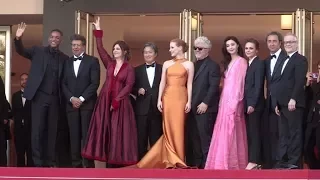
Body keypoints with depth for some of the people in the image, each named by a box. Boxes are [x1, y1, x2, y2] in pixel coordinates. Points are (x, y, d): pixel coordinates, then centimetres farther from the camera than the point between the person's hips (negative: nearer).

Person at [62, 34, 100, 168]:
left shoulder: (92, 61, 2)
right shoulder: (67, 62, 14)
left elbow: (95, 83, -6)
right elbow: (64, 84, 10)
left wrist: (82, 99, -11)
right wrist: (71, 98, -6)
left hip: (87, 103, -3)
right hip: (71, 103, 3)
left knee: (87, 135, -6)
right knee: (74, 135, 0)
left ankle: (88, 164, -5)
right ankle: (76, 164, 3)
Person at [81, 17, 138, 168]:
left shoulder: (129, 68, 1)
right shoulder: (109, 63, 10)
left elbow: (129, 86, -8)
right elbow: (100, 49, 4)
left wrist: (116, 100, -15)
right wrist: (98, 31, -1)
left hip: (120, 102, -3)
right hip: (105, 101, 3)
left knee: (118, 132, -2)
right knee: (102, 130, -2)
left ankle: (117, 162, 1)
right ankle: (101, 164, -2)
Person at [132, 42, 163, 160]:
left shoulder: (162, 69, 6)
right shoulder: (138, 70, 11)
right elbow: (132, 87, 10)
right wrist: (138, 91, -10)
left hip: (157, 108, -1)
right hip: (142, 109, 1)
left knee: (156, 138, 3)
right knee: (141, 138, 3)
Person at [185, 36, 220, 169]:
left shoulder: (212, 66, -4)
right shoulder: (193, 65, 20)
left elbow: (214, 86, -12)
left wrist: (205, 103, -17)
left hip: (205, 108, -7)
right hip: (193, 108, 7)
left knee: (205, 136, -8)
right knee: (193, 137, 6)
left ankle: (207, 163, -4)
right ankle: (195, 163, 10)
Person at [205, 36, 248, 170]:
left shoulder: (241, 61, -5)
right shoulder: (228, 62, 19)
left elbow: (240, 83, -11)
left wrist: (235, 102, -17)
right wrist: (222, 102, 9)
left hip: (234, 100, -8)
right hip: (225, 100, 8)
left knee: (230, 132, -9)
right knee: (224, 132, 5)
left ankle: (233, 163, -7)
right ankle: (224, 161, 7)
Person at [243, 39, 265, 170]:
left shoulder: (259, 63, -8)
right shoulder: (247, 64, 17)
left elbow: (258, 85, -15)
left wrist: (252, 104, -19)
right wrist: (245, 104, 10)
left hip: (255, 104, -8)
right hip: (247, 103, 8)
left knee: (254, 132, -7)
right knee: (249, 133, 6)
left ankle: (254, 161, -6)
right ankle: (253, 160, 7)